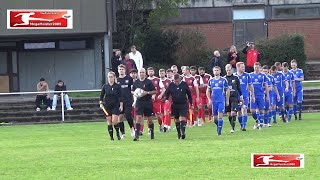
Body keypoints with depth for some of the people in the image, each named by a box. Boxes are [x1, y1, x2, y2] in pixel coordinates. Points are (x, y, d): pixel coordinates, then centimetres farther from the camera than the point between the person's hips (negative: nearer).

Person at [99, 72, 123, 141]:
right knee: (109, 122, 2)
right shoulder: (105, 86, 4)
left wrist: (121, 105, -6)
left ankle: (118, 133, 12)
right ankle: (111, 136, 9)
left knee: (114, 121, -14)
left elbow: (120, 96, -2)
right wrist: (101, 103, -2)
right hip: (107, 106, 2)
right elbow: (101, 95, 10)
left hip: (115, 105, -2)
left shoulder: (117, 86, -2)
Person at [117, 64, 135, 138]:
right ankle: (123, 133, 8)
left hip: (128, 101, -3)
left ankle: (132, 128, 12)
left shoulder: (129, 79, 3)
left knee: (128, 116, -13)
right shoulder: (117, 80, 9)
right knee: (120, 117, 0)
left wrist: (134, 99, -1)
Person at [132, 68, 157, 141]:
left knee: (149, 119, 8)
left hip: (148, 102, -1)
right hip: (139, 103, 1)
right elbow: (132, 91, 18)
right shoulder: (136, 82, 6)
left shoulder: (148, 82, -3)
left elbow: (155, 91, -3)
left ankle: (152, 133, 28)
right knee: (138, 118, -10)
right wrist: (135, 94, -4)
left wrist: (147, 93, -17)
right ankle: (136, 135, -15)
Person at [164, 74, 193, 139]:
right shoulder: (171, 85, 0)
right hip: (175, 105, 3)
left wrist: (191, 104, 8)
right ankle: (179, 133, 21)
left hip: (183, 105, -3)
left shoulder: (184, 84, -3)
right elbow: (166, 93, 10)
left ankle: (183, 132, -24)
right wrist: (166, 99, -12)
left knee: (182, 118, -17)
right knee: (177, 120, 10)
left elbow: (189, 94, 6)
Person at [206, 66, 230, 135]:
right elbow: (208, 91, 15)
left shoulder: (223, 80, 2)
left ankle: (219, 130, -9)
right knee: (215, 117, 6)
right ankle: (218, 126, 32)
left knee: (220, 115, -15)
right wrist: (209, 99, 2)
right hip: (214, 101, 3)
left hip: (221, 101, -3)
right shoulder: (211, 80, 9)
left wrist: (227, 100, 5)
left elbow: (227, 91, 7)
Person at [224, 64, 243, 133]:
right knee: (229, 114, 5)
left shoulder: (235, 78, 4)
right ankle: (232, 126, 16)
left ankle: (233, 128, -15)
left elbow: (239, 88, 10)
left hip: (234, 97, -2)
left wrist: (241, 97, 8)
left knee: (233, 113, -13)